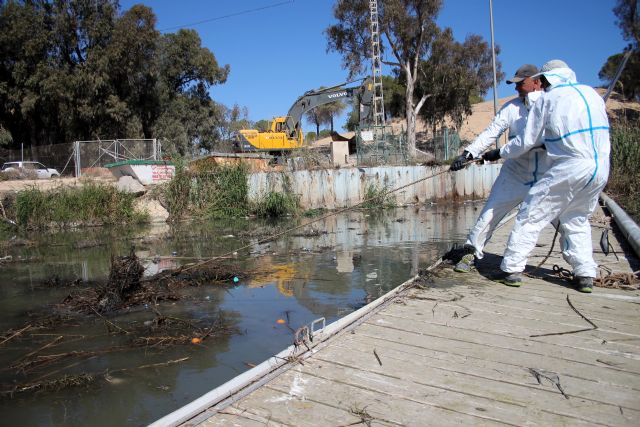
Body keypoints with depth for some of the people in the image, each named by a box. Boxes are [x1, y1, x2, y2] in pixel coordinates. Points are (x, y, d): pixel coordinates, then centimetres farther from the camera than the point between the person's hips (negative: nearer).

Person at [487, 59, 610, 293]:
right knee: (577, 220, 20)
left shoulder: (548, 99, 2)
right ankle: (585, 274, 15)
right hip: (600, 169, 6)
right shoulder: (592, 93, 17)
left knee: (531, 217, 2)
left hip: (569, 169, -6)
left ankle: (511, 269, 1)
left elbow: (526, 141, 1)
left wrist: (500, 153, 17)